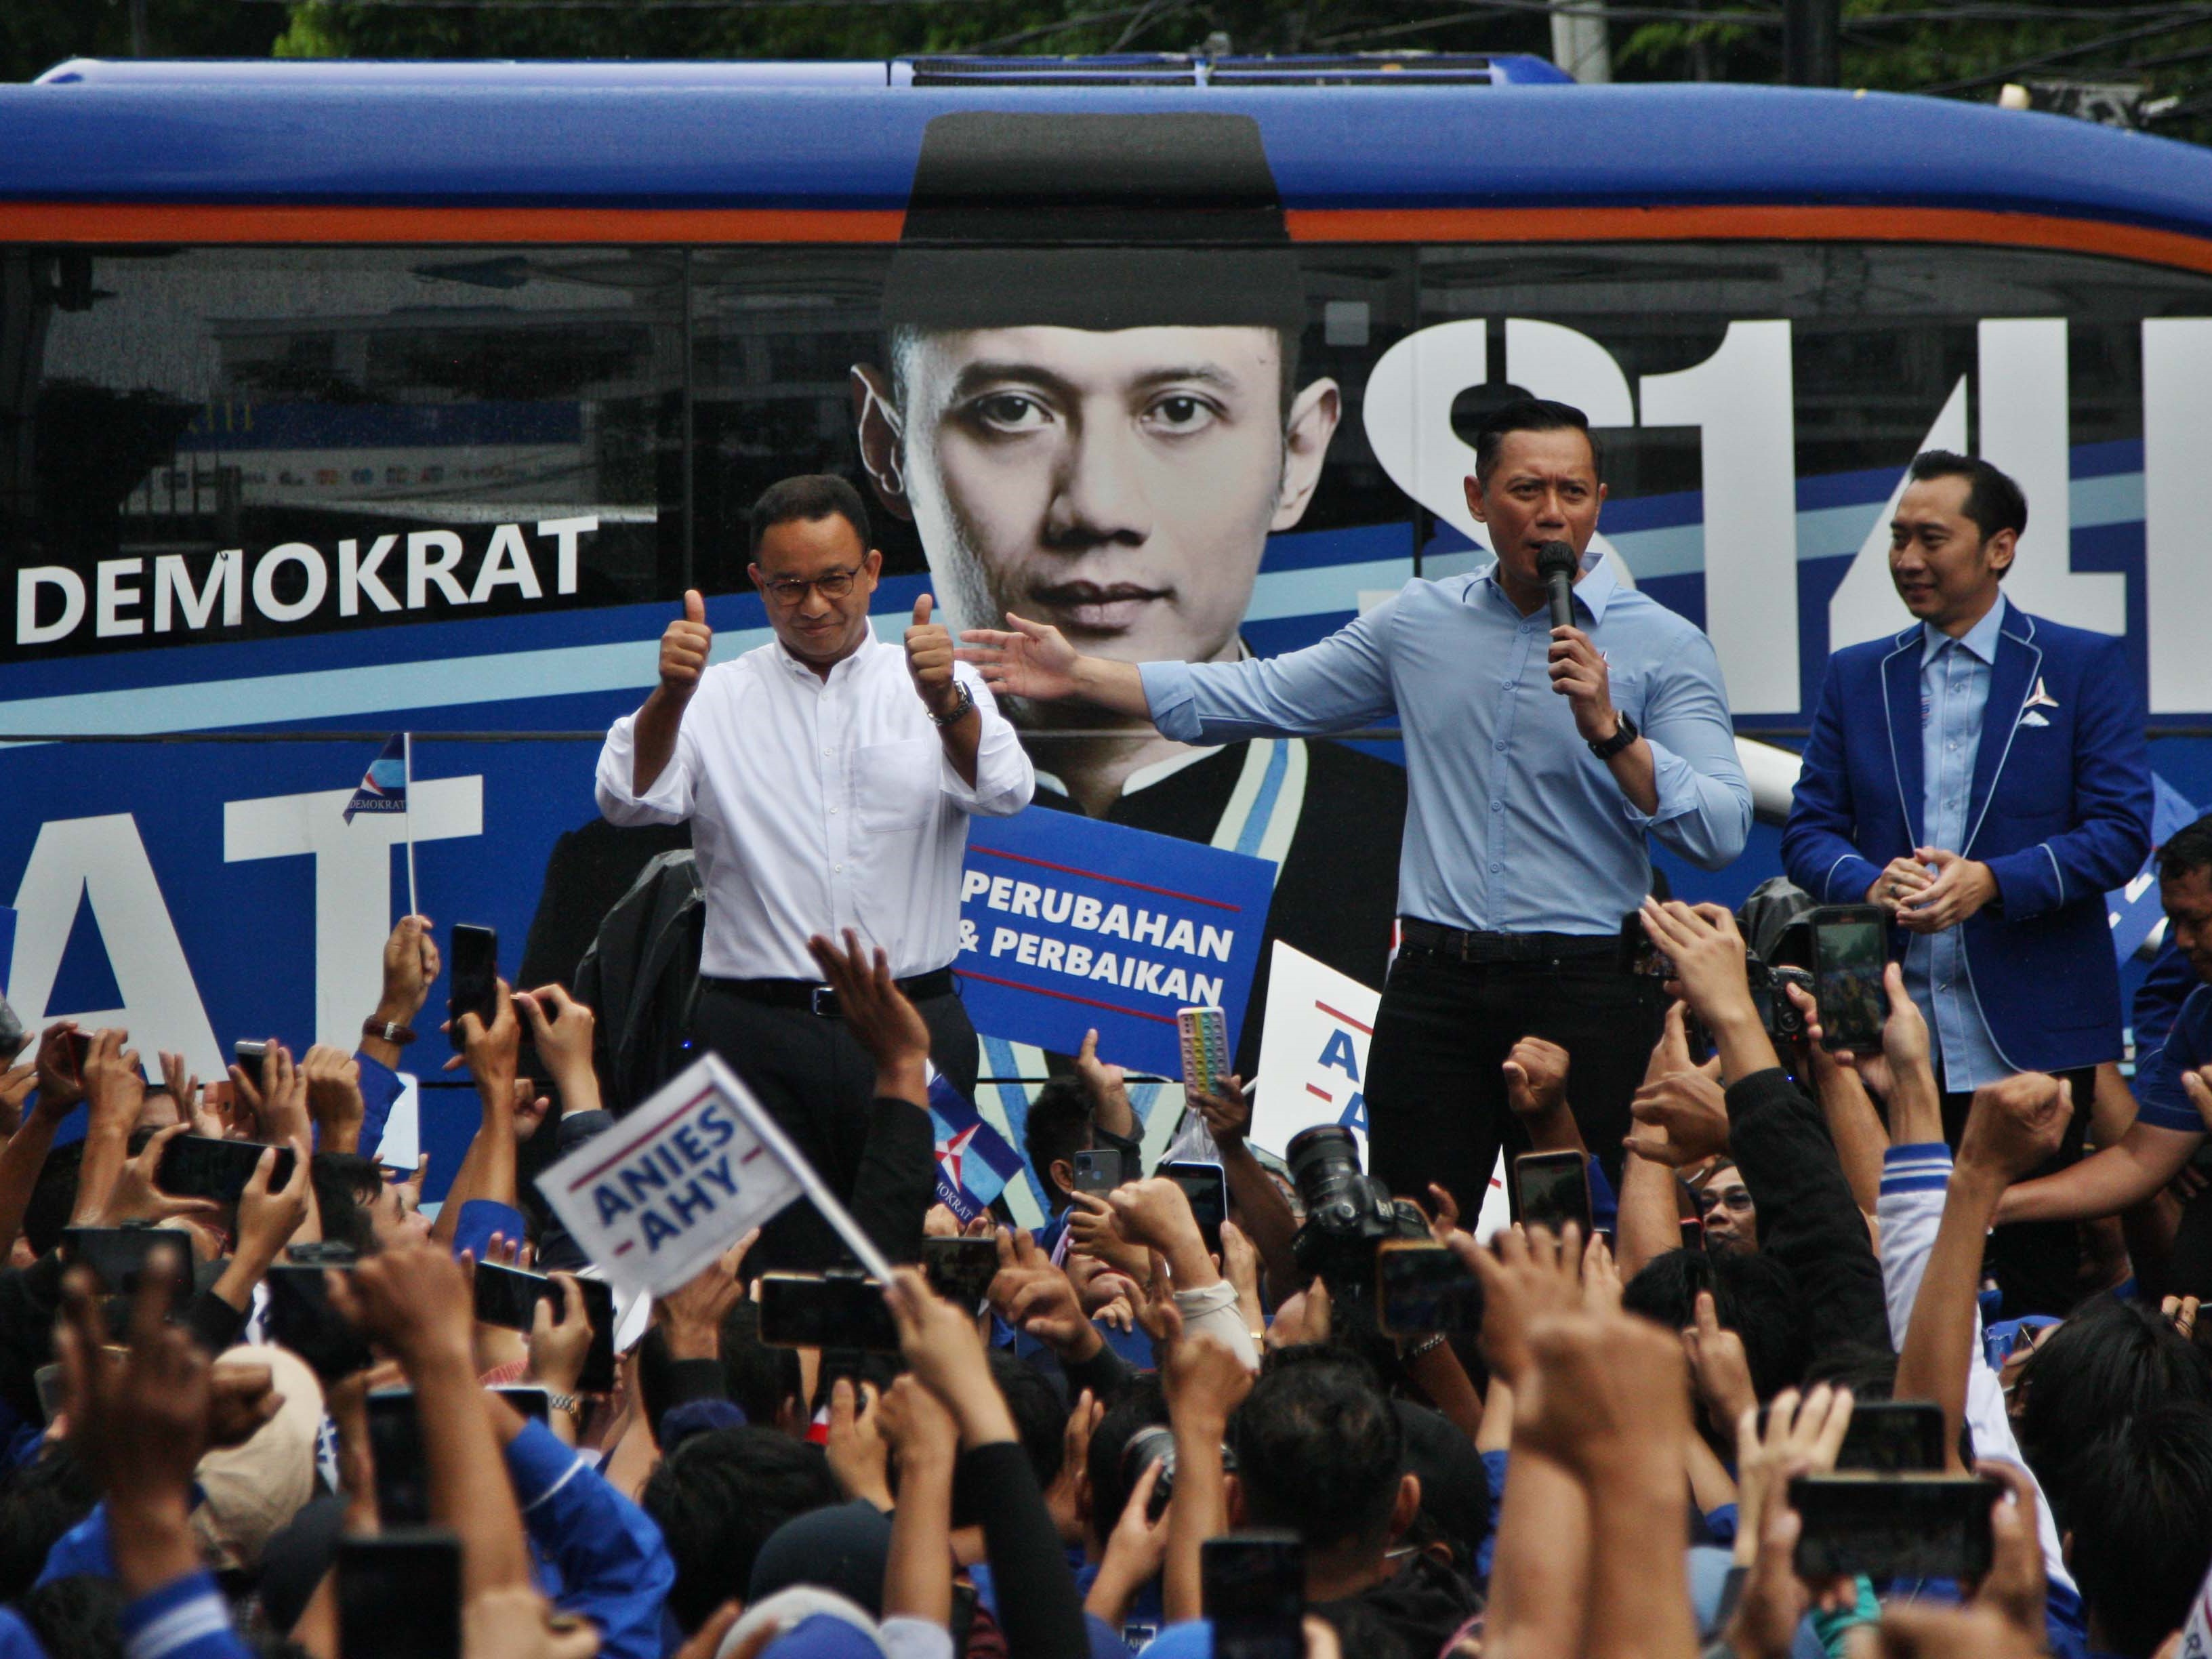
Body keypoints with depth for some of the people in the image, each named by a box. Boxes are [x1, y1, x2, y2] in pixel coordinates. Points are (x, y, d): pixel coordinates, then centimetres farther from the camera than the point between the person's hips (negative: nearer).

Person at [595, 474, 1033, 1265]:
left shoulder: (945, 690, 8)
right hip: (759, 1032, 0)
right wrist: (672, 695, -27)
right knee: (774, 1267, -4)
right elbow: (631, 798, -7)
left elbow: (1003, 791, -10)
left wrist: (946, 701, -31)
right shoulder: (717, 698, 8)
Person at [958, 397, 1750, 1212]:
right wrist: (1078, 673, 14)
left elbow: (1723, 831, -9)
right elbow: (1256, 697, 17)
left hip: (1587, 990, -3)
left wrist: (1608, 729, -21)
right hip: (1437, 984, 3)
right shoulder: (1419, 622, 12)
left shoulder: (1665, 647, -1)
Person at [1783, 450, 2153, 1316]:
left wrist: (1993, 881, -18)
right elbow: (1809, 830, 11)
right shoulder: (1857, 676, 14)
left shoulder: (2085, 667, 4)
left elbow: (2121, 830, -4)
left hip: (2034, 1039, -3)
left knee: (2042, 1280, -1)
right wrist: (1871, 883, -12)